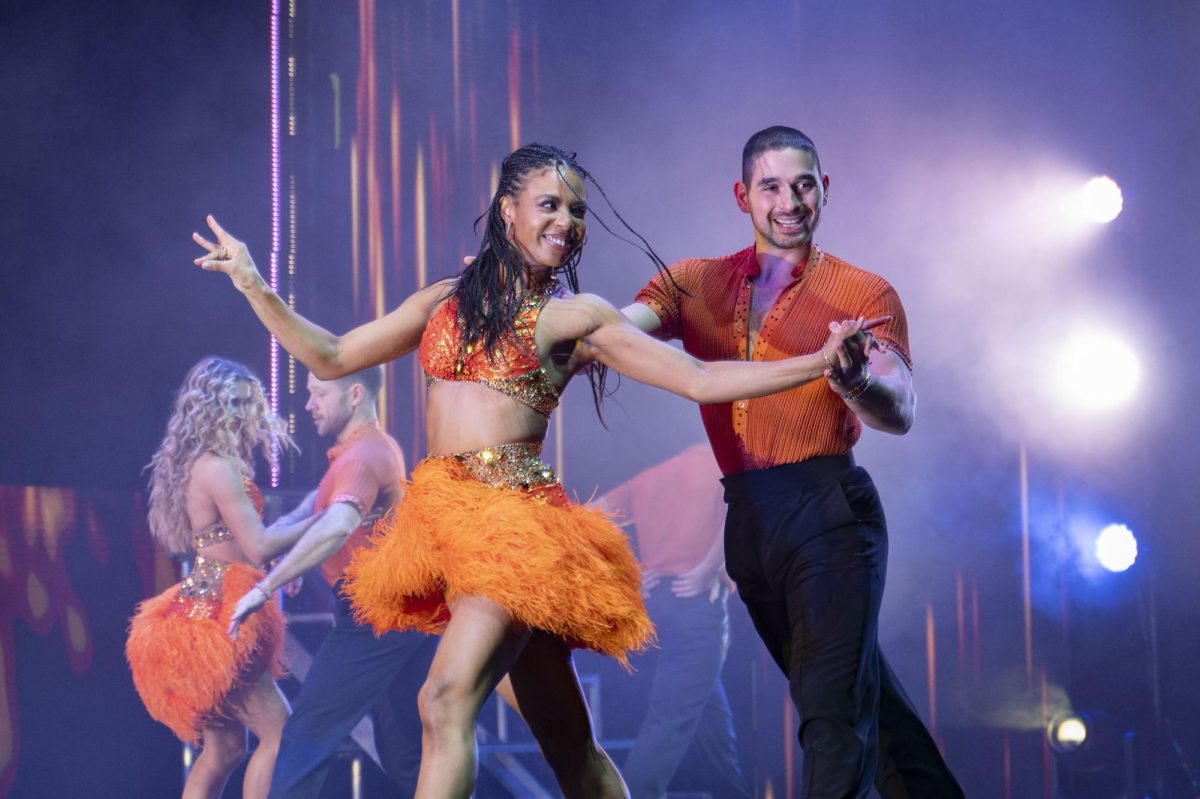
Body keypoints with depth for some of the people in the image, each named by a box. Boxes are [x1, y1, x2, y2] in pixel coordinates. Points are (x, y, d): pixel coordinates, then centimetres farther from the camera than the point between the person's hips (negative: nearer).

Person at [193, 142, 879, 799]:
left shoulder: (578, 315, 5)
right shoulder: (447, 300, 17)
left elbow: (702, 381, 3)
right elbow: (330, 357, 21)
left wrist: (819, 362, -5)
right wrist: (254, 284, 15)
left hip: (515, 513, -4)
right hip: (447, 515, 4)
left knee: (447, 701, -21)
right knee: (565, 736, 8)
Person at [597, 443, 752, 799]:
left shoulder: (648, 478, 20)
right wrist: (709, 569, -10)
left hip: (655, 598, 6)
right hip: (697, 600, -6)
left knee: (707, 703, 19)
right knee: (671, 719, -8)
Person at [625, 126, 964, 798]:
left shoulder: (865, 294, 0)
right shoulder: (696, 284, 11)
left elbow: (901, 413, -14)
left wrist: (854, 383, -36)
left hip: (829, 512, -5)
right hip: (747, 519, 5)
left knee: (835, 711, -13)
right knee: (862, 692, 18)